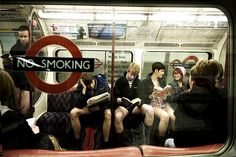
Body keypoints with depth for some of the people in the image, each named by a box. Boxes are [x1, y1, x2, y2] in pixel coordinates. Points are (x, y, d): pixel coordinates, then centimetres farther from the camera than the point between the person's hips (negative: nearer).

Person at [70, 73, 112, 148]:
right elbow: (79, 105, -27)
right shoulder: (81, 86, -19)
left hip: (101, 106, -2)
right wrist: (84, 89, -35)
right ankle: (77, 140, -6)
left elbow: (109, 103, -17)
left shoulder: (103, 85, -25)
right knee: (73, 113, -22)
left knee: (108, 114, -37)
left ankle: (105, 143, -23)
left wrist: (98, 107, -25)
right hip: (88, 106, 3)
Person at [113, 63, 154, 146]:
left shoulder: (138, 82, 10)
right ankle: (120, 141, -18)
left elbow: (140, 96, 7)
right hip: (122, 105, -3)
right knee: (118, 116, -38)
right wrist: (117, 100, -23)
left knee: (150, 109, -25)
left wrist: (139, 102, -17)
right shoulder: (120, 81, 1)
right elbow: (114, 96, 0)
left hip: (135, 105, 3)